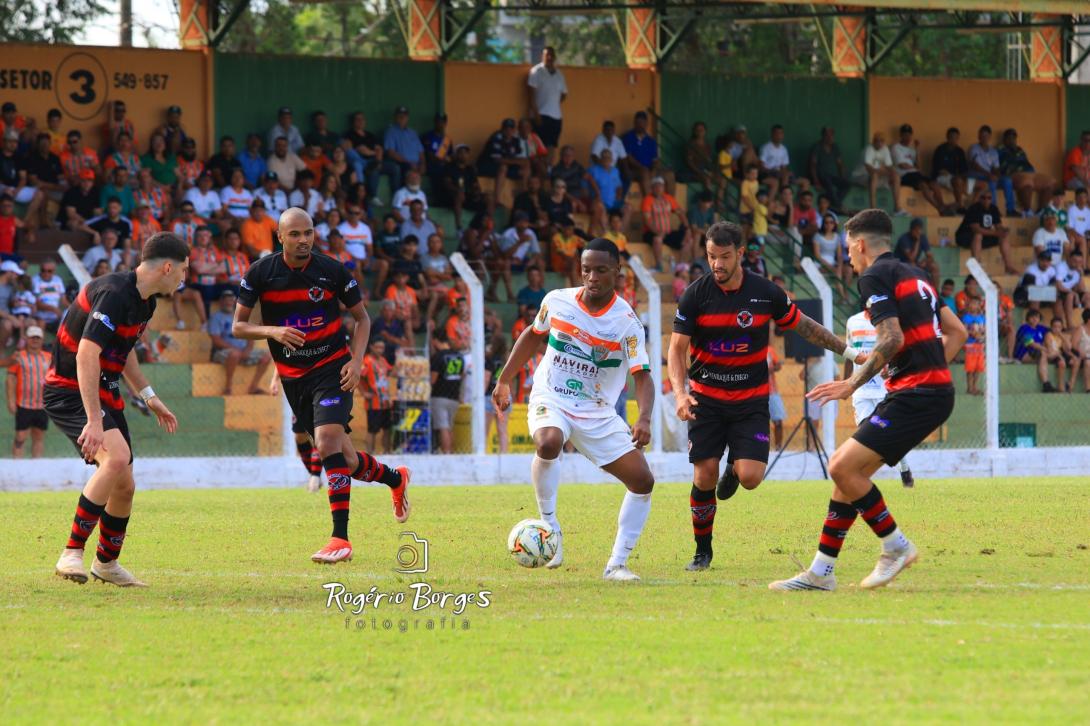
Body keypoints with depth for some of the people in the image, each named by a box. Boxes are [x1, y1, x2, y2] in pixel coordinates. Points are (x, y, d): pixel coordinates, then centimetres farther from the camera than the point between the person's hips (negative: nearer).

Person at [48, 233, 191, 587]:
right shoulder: (113, 294, -24)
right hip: (69, 390, -9)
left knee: (124, 486, 9)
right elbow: (86, 355, -32)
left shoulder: (144, 301, 8)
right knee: (117, 456, -30)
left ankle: (107, 563, 32)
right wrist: (94, 421, -37)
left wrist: (148, 395, 25)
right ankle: (72, 554, -25)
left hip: (105, 394, 9)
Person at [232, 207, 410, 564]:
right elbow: (238, 326, -1)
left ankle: (340, 538, -21)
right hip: (293, 377, 3)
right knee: (346, 461, 7)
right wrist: (273, 331, -20)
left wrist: (356, 361, -9)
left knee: (328, 443, -23)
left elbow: (361, 317, 5)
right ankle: (395, 478, 40)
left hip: (332, 369, -3)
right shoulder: (260, 273, -5)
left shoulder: (332, 270, -7)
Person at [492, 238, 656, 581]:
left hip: (598, 414, 1)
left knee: (643, 480, -8)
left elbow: (642, 375, -17)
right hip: (551, 401, -1)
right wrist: (504, 381, 16)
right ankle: (549, 526, -17)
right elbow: (534, 335, 16)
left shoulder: (626, 322, -12)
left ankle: (617, 563, 3)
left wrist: (644, 418, -35)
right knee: (548, 444, -36)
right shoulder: (557, 301, -4)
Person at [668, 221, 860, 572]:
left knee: (750, 477, -15)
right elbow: (677, 348, -7)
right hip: (706, 397, 0)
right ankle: (702, 551, 11)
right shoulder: (695, 295, -9)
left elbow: (804, 326, 9)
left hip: (750, 399, 0)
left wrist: (846, 350, 10)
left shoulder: (766, 293, -7)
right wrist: (680, 393, -22)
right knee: (704, 477, -10)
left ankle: (735, 466, 24)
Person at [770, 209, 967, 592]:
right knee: (848, 470, 10)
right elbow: (956, 332, 23)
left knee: (843, 467, -14)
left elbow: (892, 338, -19)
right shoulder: (913, 276, 21)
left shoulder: (875, 277, -7)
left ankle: (896, 546, -3)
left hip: (915, 395, -10)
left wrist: (853, 383, -16)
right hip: (935, 391, 10)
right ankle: (821, 572, 10)